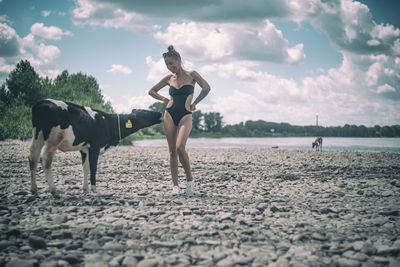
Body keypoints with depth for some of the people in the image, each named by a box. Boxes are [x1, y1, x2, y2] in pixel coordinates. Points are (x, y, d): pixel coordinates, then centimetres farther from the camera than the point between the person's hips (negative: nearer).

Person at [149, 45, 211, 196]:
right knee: (172, 151, 1)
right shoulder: (169, 79, 12)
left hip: (185, 115, -3)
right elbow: (152, 91, 21)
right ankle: (175, 185, 6)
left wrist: (194, 103, -1)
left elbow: (206, 88, -5)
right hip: (169, 115, 4)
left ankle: (189, 179, -3)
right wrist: (164, 99, 8)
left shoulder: (191, 75, 3)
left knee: (180, 148, -21)